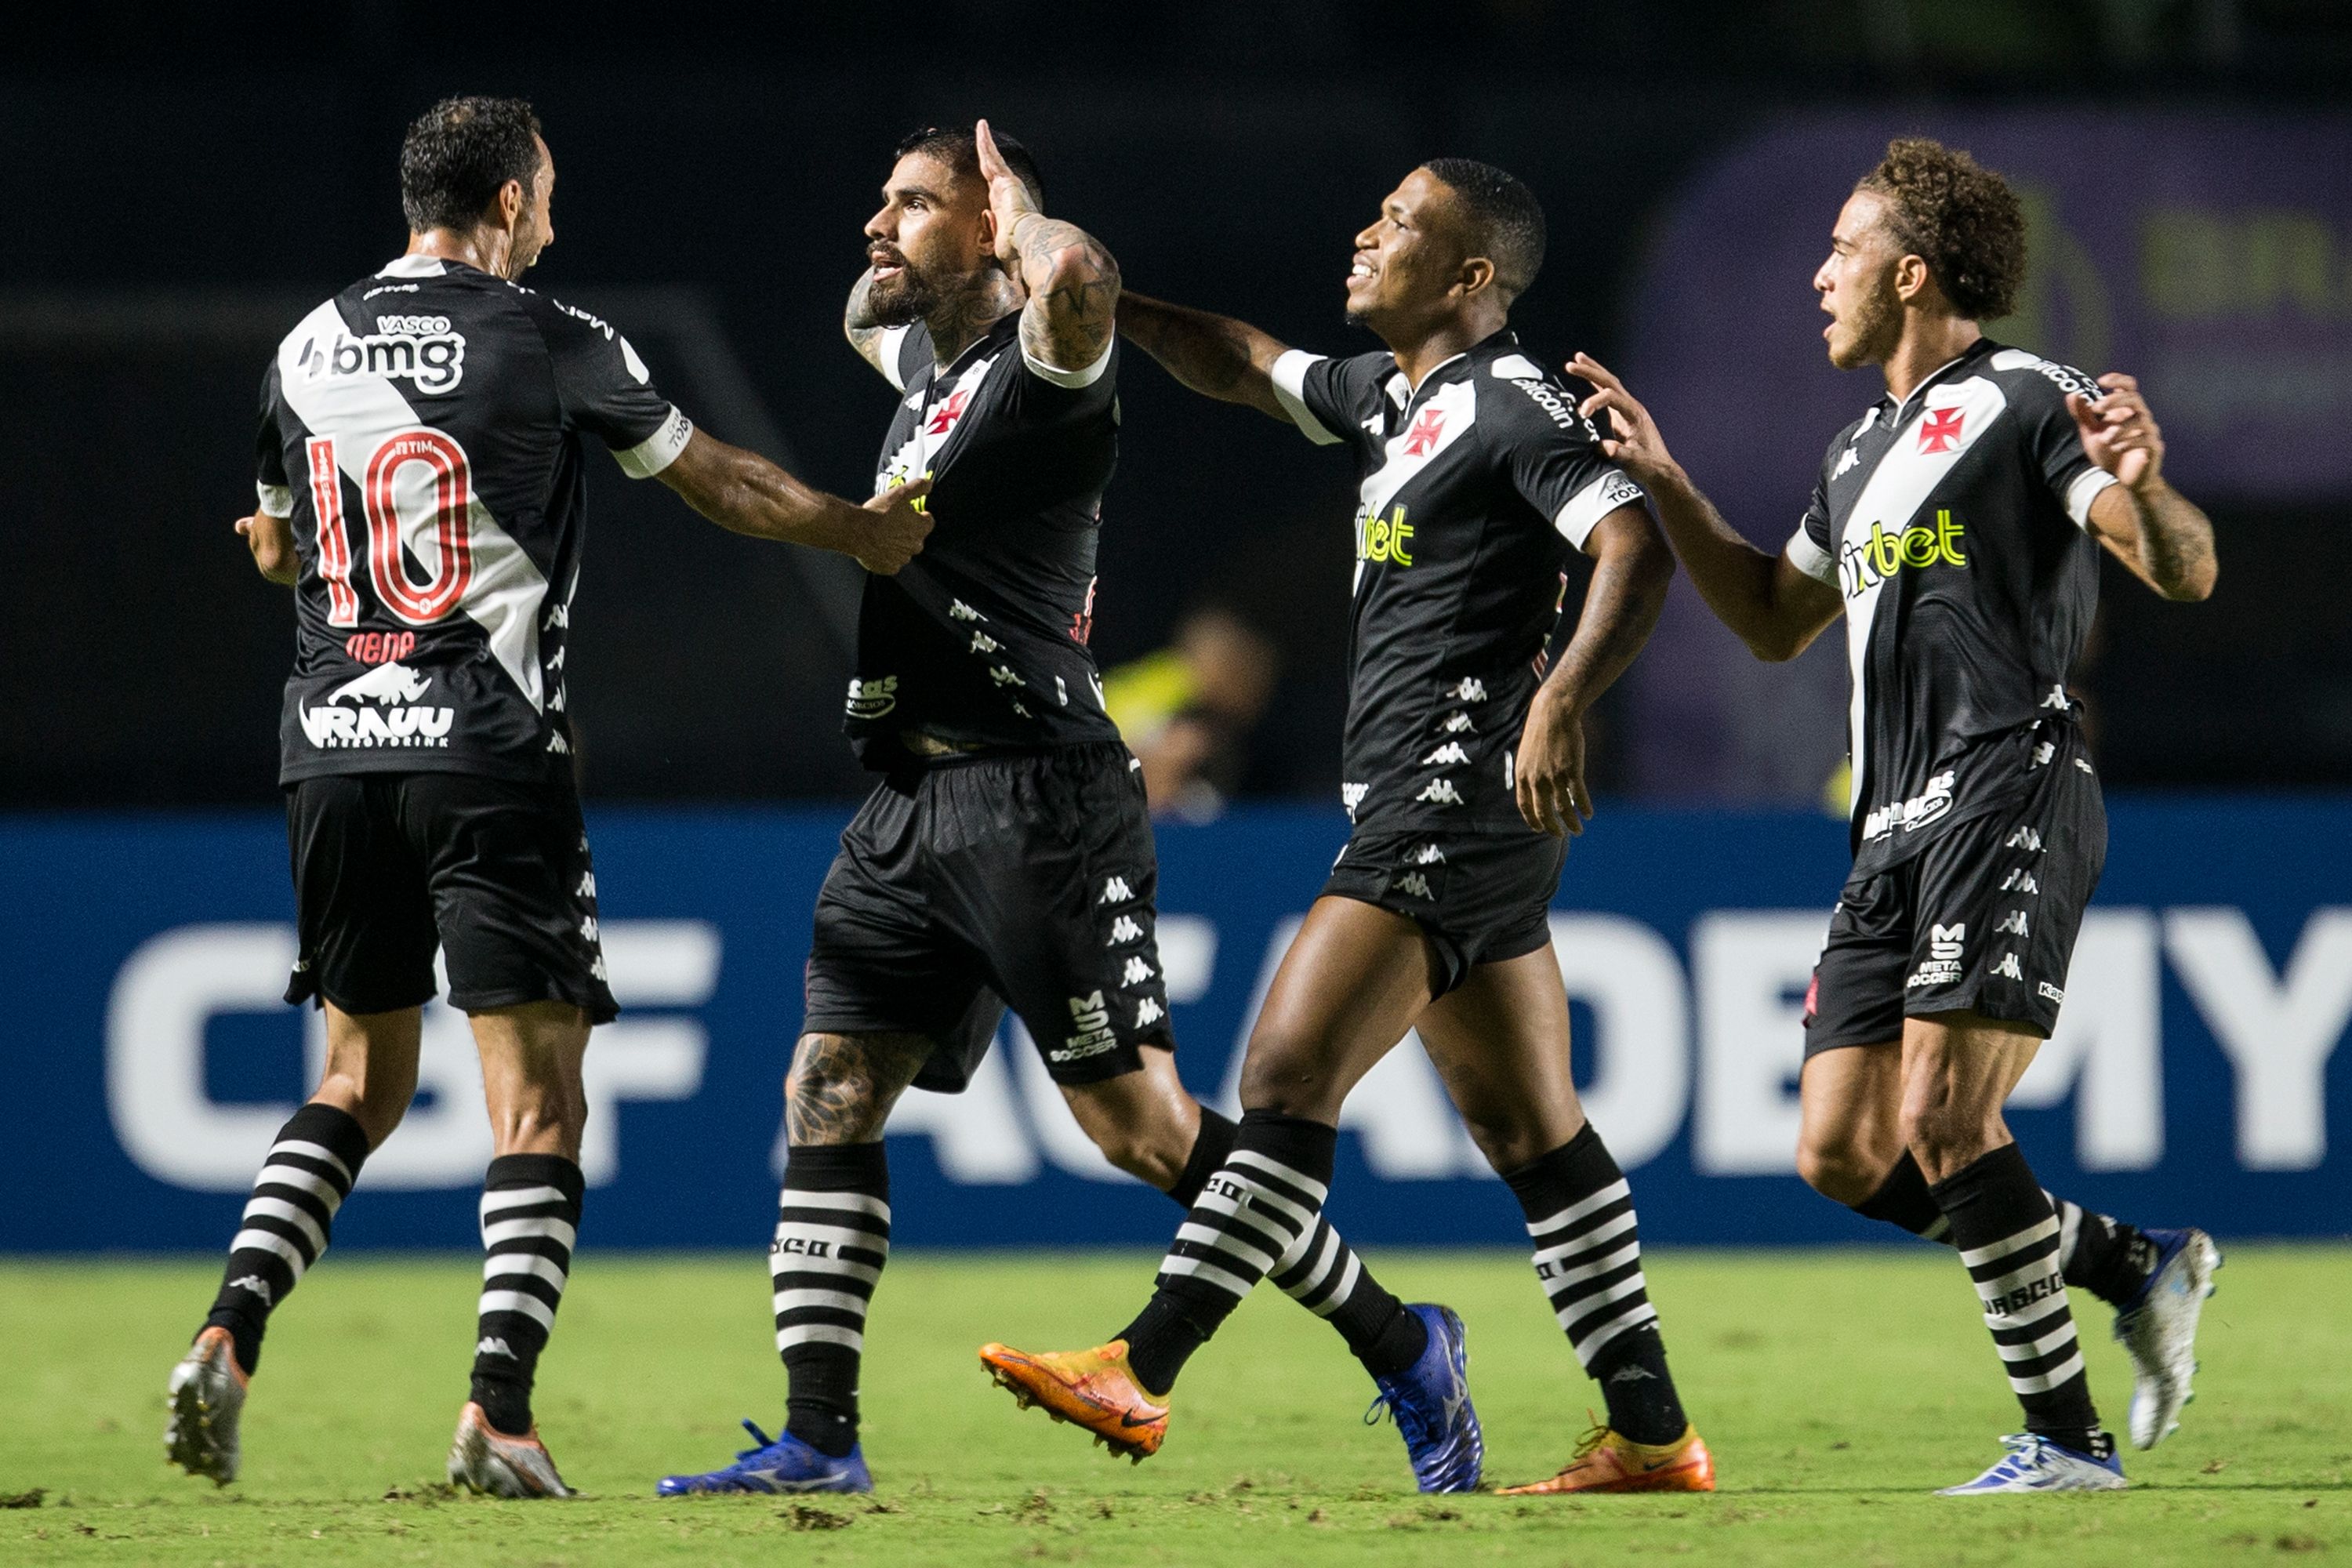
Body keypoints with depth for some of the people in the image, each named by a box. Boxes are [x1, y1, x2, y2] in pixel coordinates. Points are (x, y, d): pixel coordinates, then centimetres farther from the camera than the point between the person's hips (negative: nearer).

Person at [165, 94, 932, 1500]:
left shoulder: (307, 353, 8)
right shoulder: (553, 346, -5)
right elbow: (726, 486, 7)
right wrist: (869, 532, 23)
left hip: (333, 749, 5)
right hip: (490, 753, -5)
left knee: (362, 1076, 17)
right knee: (538, 1092, -1)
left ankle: (229, 1341, -1)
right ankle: (501, 1410, -14)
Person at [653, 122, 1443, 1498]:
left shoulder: (1042, 363, -9)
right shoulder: (933, 363, 19)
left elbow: (1079, 275, -34)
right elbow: (866, 315, 44)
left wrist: (1019, 214, -13)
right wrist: (895, 274, 22)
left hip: (1033, 801, -9)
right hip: (912, 804, 9)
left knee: (1135, 1118, -9)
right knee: (829, 1091, 1)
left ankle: (1397, 1346, 1)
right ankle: (818, 1439, 0)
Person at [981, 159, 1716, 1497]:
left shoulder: (1511, 404, -10)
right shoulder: (1394, 394, 19)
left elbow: (1639, 555, -21)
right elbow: (1244, 369, 34)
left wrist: (1562, 703, -33)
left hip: (1455, 786, -10)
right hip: (1428, 806, 10)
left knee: (1290, 1076, -13)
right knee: (1532, 1131, 8)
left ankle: (1141, 1372, -16)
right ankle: (1654, 1435, 7)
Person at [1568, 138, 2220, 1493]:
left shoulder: (2026, 403, -3)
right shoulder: (1863, 454, 23)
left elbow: (2187, 573, -12)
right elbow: (1777, 620, 37)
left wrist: (2144, 487, -34)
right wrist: (1668, 488, 27)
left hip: (2008, 798, -9)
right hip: (1898, 828, 9)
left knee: (1944, 1120, -19)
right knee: (1846, 1154, 2)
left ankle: (2067, 1435, -12)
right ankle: (2143, 1270, 13)